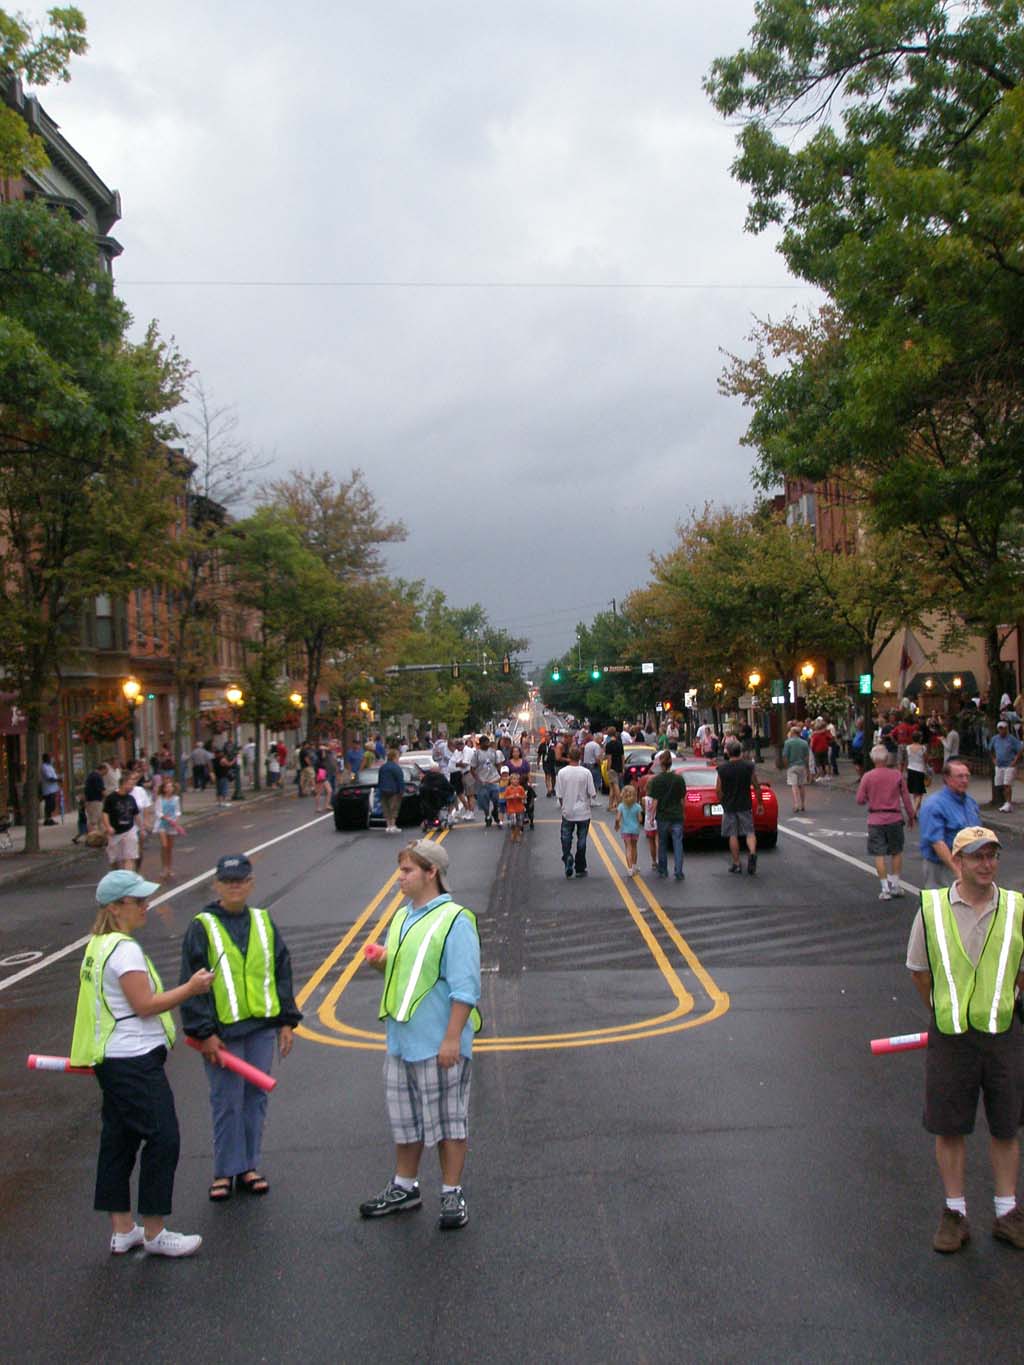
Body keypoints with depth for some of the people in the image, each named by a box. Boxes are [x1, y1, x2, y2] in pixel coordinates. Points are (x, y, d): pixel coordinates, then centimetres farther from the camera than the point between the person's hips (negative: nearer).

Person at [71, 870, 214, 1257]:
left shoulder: (97, 946, 12)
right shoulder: (125, 949, -20)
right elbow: (144, 1005, -21)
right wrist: (190, 988, -13)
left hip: (112, 1061, 11)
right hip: (135, 1061, -11)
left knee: (119, 1139, 15)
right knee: (162, 1139, -3)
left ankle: (122, 1230, 24)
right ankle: (154, 1233, 6)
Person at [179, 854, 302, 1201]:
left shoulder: (264, 923, 8)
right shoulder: (202, 928, -5)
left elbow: (282, 973, 12)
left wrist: (287, 1021, 8)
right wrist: (204, 1033, -11)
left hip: (262, 1027, 4)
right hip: (223, 1030, -4)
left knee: (256, 1097, 11)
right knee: (227, 1101, 3)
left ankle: (249, 1166, 24)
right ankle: (226, 1170, 17)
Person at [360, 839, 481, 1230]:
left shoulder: (454, 920, -15)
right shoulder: (402, 916, 10)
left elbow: (465, 989, -18)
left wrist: (452, 1038, -21)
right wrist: (381, 961, 0)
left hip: (439, 1044, -8)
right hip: (401, 1038, 8)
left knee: (448, 1118, 6)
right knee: (405, 1117, 19)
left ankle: (452, 1195, 20)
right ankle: (404, 1187, 35)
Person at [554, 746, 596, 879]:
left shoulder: (562, 773, -9)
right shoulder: (586, 773, -11)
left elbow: (559, 794, -5)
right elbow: (592, 794, -9)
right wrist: (594, 797, 14)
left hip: (567, 812, 0)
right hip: (583, 812, 0)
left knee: (566, 838, 12)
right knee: (582, 840, 10)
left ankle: (567, 858, -11)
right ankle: (580, 869, 15)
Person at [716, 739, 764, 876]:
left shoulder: (722, 768, -7)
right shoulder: (749, 766, -5)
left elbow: (718, 789, -4)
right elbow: (756, 787, -1)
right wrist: (760, 803, 9)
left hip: (729, 806, -1)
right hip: (745, 805, 1)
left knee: (733, 835, 8)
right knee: (749, 831, 9)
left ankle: (736, 864, 10)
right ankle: (752, 853, -17)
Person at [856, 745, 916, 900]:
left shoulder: (867, 776, -7)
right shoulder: (897, 774, -4)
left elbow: (860, 800, -5)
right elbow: (906, 797, 1)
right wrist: (911, 815, 13)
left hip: (875, 820, -1)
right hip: (895, 818, 2)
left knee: (879, 855, 4)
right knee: (897, 852, 17)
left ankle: (885, 889, 4)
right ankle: (896, 885, 22)